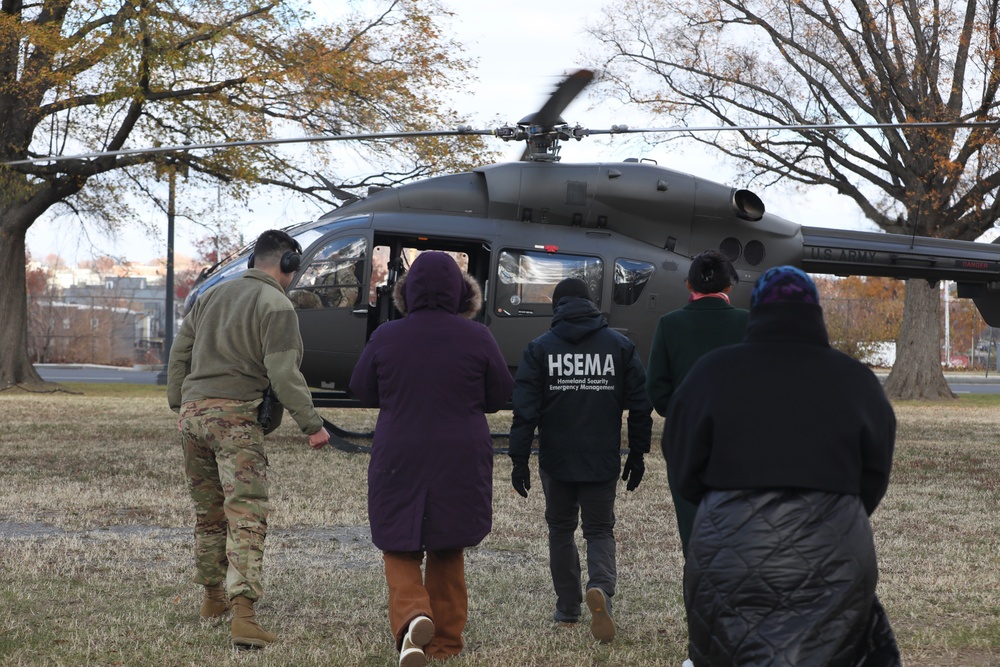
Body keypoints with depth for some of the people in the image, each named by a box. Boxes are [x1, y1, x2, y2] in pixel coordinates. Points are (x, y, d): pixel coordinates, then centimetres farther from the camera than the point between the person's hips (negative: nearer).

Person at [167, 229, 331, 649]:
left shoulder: (212, 296, 16)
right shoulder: (276, 305, -6)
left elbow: (179, 354, 18)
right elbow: (284, 374, -13)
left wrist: (179, 405, 25)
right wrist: (311, 425, -9)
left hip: (192, 411, 7)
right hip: (236, 416, -7)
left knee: (208, 512, 20)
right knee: (246, 515, -11)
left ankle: (214, 597, 32)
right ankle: (243, 612, -23)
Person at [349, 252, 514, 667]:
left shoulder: (386, 337, -6)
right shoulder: (477, 338, -7)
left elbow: (363, 392, 5)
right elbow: (500, 396, 2)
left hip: (398, 464, -1)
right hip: (461, 463, 1)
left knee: (400, 551, 8)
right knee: (448, 551, 17)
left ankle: (411, 613, -20)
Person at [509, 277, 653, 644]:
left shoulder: (540, 348, -3)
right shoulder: (620, 345, 1)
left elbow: (525, 408, -7)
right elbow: (640, 404, 2)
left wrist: (519, 459, -3)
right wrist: (637, 453, 11)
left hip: (557, 461, 0)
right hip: (603, 462, 1)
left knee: (561, 529, 17)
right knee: (600, 530, 11)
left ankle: (568, 606, 21)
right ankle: (601, 587, -18)